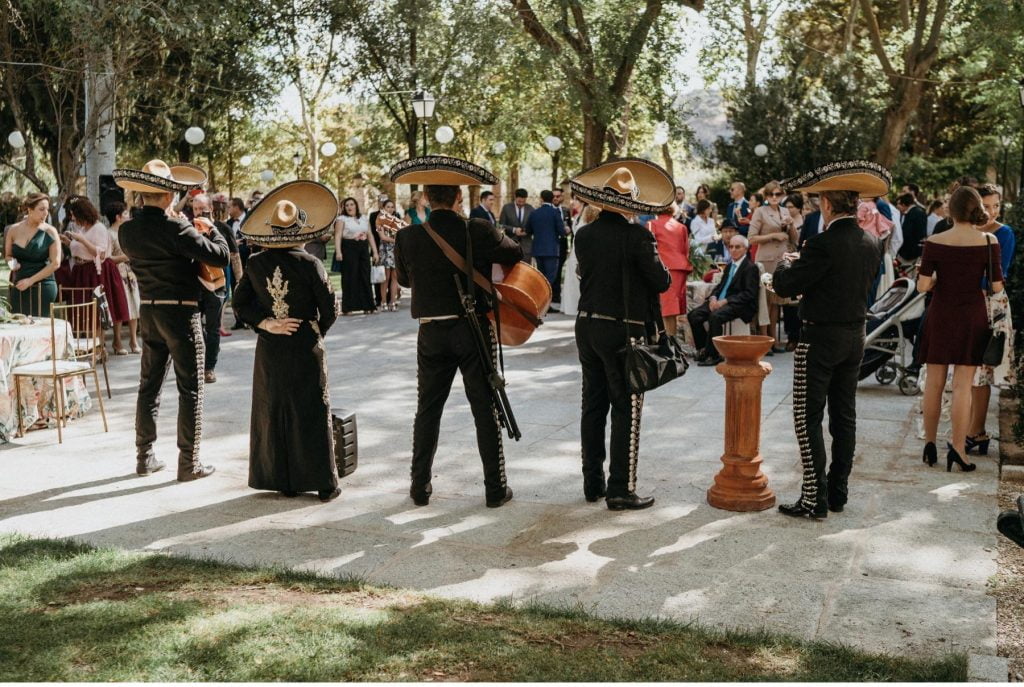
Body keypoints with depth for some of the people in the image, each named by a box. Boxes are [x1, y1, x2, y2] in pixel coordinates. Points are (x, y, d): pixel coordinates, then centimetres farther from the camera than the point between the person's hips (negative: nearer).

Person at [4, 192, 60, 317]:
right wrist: (12, 262, -5)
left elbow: (55, 263, -9)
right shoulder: (14, 230, 5)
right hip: (19, 287, 3)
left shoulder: (50, 232, -5)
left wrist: (30, 281, -11)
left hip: (42, 287, -3)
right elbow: (8, 255, 19)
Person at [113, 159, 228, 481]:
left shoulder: (127, 230, 2)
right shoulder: (176, 227, -18)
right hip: (182, 312, -6)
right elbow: (220, 255, -18)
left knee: (149, 386, 15)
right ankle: (189, 463, 6)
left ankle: (145, 457, 22)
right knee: (190, 390, 2)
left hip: (148, 312, 6)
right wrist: (212, 229, 1)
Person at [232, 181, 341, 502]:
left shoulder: (256, 264, -2)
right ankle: (323, 483, 10)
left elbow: (240, 303, 1)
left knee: (273, 412, 12)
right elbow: (330, 309, -8)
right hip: (306, 346, -3)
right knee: (312, 414, 4)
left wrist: (265, 324, -3)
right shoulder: (309, 264, -13)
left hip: (270, 348, 3)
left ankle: (282, 480, 18)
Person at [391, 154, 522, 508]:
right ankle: (495, 488, 11)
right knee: (485, 409, 6)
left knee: (428, 409, 14)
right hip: (474, 330, -2)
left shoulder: (408, 237, -5)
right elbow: (517, 255, 4)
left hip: (431, 333, 2)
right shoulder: (479, 231, -12)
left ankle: (420, 486, 19)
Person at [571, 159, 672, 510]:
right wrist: (660, 269, 10)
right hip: (622, 330, -6)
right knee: (626, 411, 1)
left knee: (593, 406, 13)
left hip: (587, 326, 6)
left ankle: (593, 483, 20)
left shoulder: (584, 235, 2)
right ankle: (621, 489, 2)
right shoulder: (637, 236, -15)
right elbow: (662, 282, -10)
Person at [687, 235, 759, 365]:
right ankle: (703, 348, 1)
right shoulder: (730, 266, 22)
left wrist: (725, 301, -19)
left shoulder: (751, 268, -4)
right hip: (721, 301, 8)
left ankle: (713, 355, -25)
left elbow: (749, 294, -13)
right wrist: (713, 297, -2)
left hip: (740, 306, -8)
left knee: (715, 316, -35)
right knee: (693, 315, -11)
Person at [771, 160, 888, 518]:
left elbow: (784, 287, -18)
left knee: (808, 419, 0)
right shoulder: (872, 244, 3)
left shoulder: (822, 244, -20)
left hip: (820, 338, -8)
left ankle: (815, 499, 1)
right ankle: (838, 493, 22)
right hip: (855, 337, 8)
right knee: (844, 417, 14)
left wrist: (788, 263, 4)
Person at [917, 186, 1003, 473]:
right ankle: (957, 447, -2)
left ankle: (929, 444, 17)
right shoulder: (989, 242, -8)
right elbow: (997, 287, -6)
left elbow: (923, 286, -10)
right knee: (963, 385, 2)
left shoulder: (935, 243, -8)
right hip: (973, 317, -1)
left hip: (940, 316, 1)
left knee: (934, 382, 11)